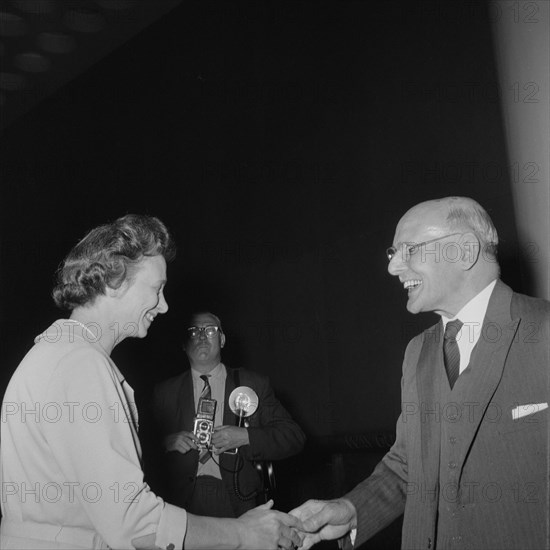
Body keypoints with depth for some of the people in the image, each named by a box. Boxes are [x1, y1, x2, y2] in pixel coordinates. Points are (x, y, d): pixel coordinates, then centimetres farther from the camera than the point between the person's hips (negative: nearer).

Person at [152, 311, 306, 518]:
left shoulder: (254, 385, 7)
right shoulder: (165, 392, 11)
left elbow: (294, 437, 2)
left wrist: (245, 437, -11)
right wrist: (167, 442, -10)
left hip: (238, 501, 0)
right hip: (186, 501, 1)